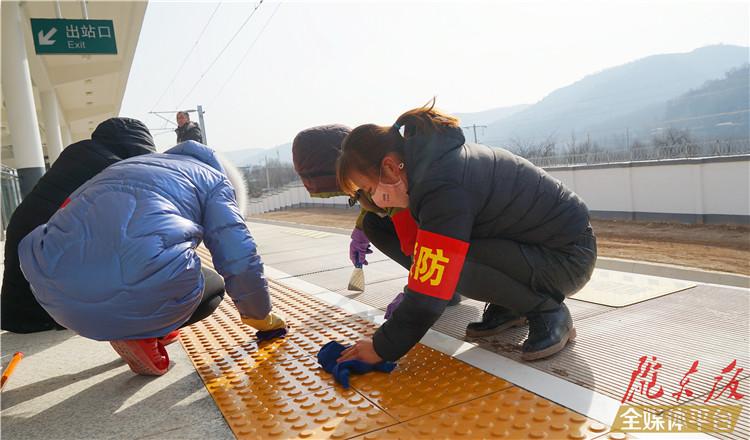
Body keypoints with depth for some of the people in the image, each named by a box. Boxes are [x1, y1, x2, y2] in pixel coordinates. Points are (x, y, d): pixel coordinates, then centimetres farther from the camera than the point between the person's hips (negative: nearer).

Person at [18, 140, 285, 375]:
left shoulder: (120, 167, 33)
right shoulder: (214, 179, 16)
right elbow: (240, 262, 5)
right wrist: (260, 317, 25)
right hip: (146, 292, -5)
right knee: (213, 286, 25)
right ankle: (141, 335, 3)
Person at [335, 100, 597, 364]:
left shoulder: (445, 190, -30)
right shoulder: (434, 158, -1)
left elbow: (429, 296, -28)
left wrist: (383, 347, -15)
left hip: (570, 257, -9)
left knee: (450, 263, -27)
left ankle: (549, 313, -5)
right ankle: (509, 308, 13)